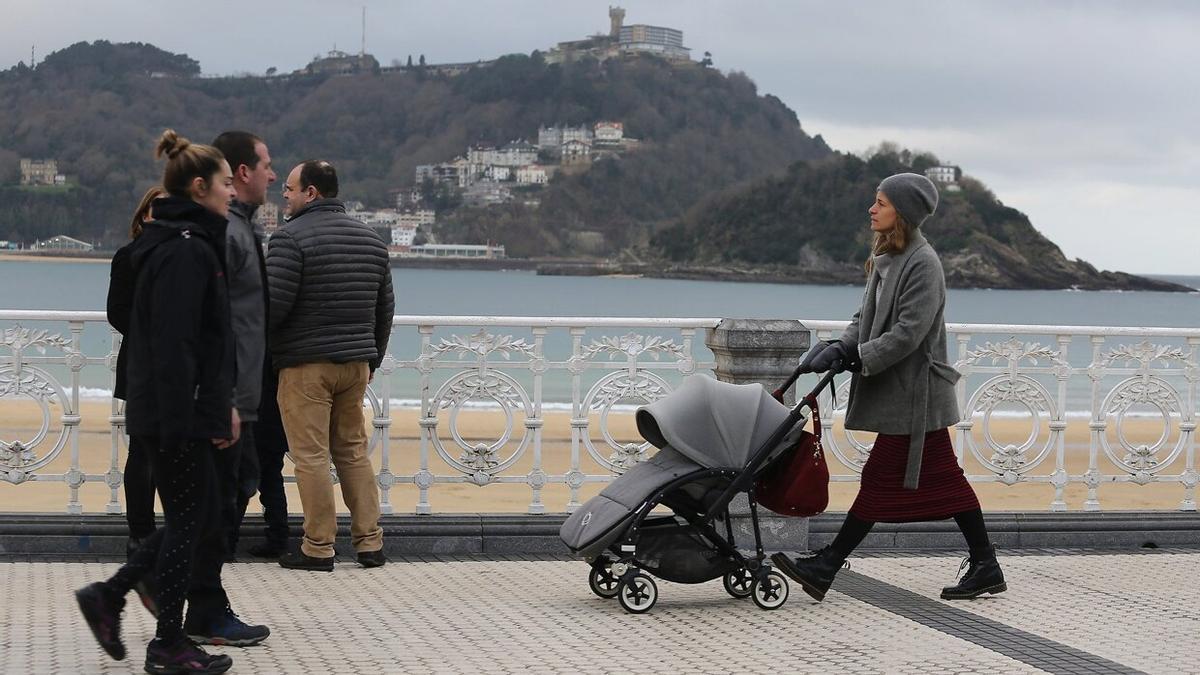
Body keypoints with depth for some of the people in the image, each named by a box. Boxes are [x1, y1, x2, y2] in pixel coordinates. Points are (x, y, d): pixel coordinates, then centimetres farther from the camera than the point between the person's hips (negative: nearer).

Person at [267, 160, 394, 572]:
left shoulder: (291, 238, -11)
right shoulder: (371, 239, 13)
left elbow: (274, 305, -16)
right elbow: (385, 307, 17)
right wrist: (373, 358, 25)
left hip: (305, 364, -7)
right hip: (356, 363, 7)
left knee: (311, 456, -2)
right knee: (353, 451, 14)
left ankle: (318, 548, 0)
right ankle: (370, 542, 13)